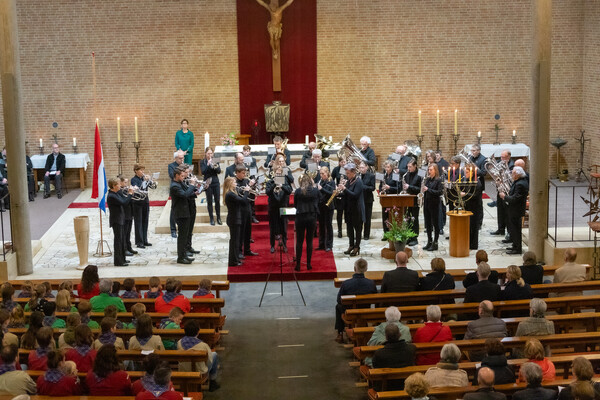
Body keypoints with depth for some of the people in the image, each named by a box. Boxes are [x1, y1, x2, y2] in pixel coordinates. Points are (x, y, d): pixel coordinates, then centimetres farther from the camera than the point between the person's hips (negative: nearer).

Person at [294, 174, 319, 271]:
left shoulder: (298, 191, -7)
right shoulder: (315, 190, -3)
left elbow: (295, 205, 4)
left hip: (301, 217, -1)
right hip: (312, 217, 1)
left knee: (299, 241, 5)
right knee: (310, 241, 10)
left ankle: (298, 264, 5)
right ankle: (309, 264, 12)